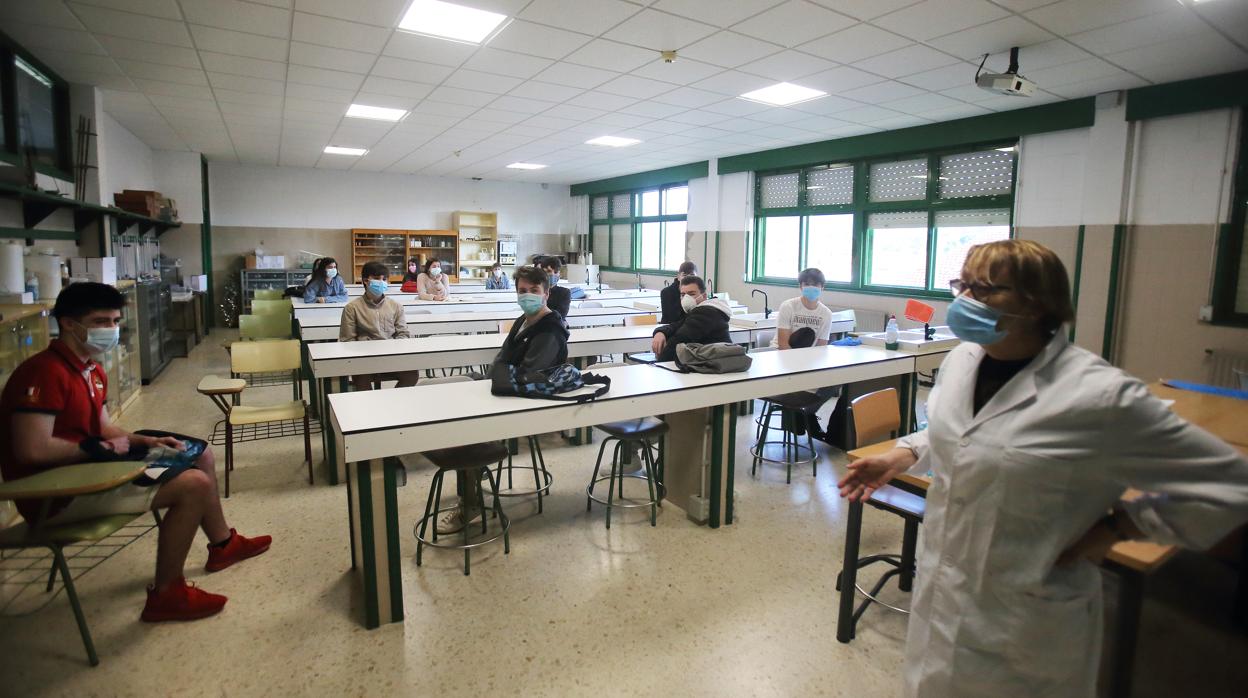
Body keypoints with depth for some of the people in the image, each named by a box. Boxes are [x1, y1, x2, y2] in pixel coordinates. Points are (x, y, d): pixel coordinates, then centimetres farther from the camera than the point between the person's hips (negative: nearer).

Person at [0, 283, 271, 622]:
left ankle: (223, 544, 30)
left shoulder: (92, 370, 9)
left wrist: (146, 441, -1)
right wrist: (97, 448, -16)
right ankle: (166, 594, -5)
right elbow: (32, 450, -30)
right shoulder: (45, 372, -22)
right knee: (194, 484, -22)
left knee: (201, 457, 13)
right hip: (58, 495, -10)